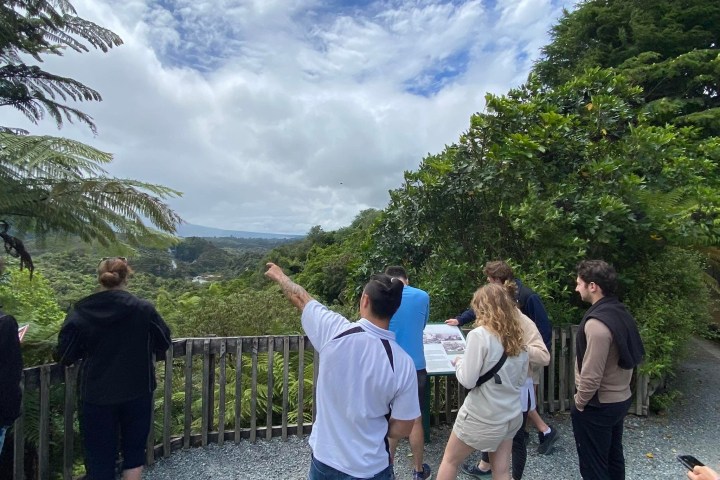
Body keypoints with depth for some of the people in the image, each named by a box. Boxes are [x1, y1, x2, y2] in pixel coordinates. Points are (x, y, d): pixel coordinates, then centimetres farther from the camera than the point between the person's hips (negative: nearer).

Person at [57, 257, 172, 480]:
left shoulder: (81, 311, -8)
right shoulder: (144, 309, -11)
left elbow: (64, 355, -1)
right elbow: (164, 343, 0)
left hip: (96, 395, 1)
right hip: (137, 392, 0)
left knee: (99, 454, 14)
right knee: (134, 447, 18)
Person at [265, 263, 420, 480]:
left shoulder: (335, 331, -21)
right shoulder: (403, 363, -20)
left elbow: (300, 298, -3)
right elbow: (402, 429, -10)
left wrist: (279, 276, 16)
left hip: (324, 461, 1)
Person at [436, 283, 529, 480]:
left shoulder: (479, 334, -20)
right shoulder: (517, 335, 1)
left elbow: (467, 381, -19)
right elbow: (521, 378, 12)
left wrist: (458, 362, -2)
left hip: (482, 417, -6)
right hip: (512, 415, 6)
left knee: (450, 460, 14)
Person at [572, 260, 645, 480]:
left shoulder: (597, 322, -28)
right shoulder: (621, 313, 1)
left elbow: (592, 375, -27)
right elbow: (629, 357, 10)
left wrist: (579, 402, -10)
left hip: (597, 406, -9)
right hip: (620, 399, 9)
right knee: (613, 458, 24)